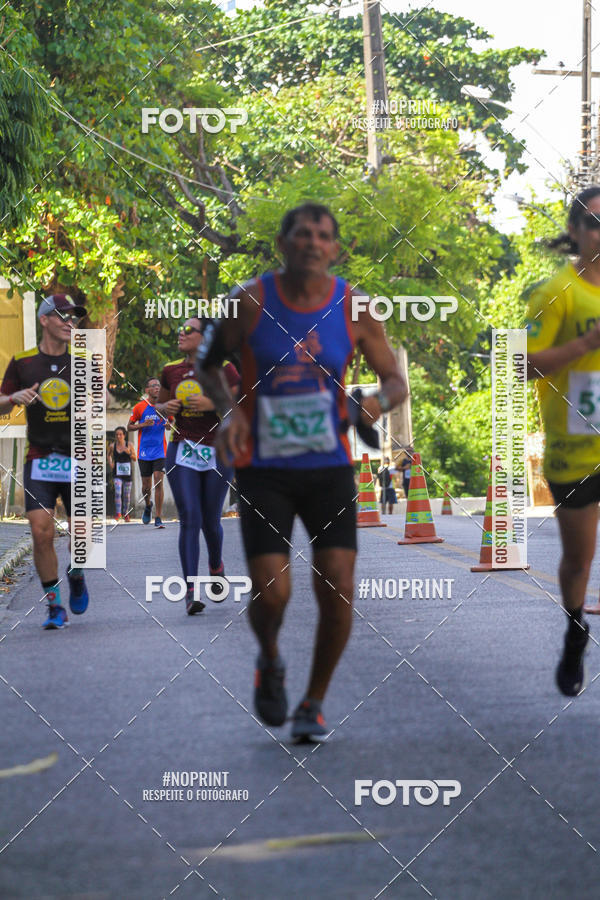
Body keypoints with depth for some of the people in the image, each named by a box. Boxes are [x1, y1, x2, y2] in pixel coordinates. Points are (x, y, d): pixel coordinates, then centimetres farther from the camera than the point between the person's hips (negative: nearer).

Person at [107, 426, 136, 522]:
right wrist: (110, 463, 2)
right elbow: (109, 455, 20)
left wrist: (129, 453, -17)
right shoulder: (112, 446, -1)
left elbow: (135, 458, 2)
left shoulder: (129, 445, -3)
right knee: (117, 492, -17)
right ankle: (118, 513, -19)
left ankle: (126, 513, 25)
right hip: (117, 474, -1)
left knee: (127, 494, 8)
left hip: (127, 473, 1)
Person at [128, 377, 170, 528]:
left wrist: (168, 425, -7)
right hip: (144, 451, 0)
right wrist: (143, 425, -14)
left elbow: (170, 424, 17)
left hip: (160, 451, 0)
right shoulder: (139, 407, -3)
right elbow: (129, 426, 3)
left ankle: (158, 518, -8)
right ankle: (148, 506, 39)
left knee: (159, 482, -12)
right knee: (146, 485, 5)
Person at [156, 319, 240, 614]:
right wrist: (166, 408, -1)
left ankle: (216, 567, 40)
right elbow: (160, 405, 22)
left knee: (210, 522, 7)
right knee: (189, 519, -11)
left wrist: (213, 404, -18)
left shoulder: (222, 369, -4)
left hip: (217, 454, -2)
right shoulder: (171, 371, 7)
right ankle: (191, 592, -13)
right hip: (182, 453, 2)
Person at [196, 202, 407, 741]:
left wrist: (379, 402, -19)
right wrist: (229, 410, -12)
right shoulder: (251, 303, -8)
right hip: (264, 471, -2)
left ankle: (314, 704, 14)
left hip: (329, 468, 2)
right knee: (271, 593, -13)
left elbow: (396, 381, 4)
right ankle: (270, 664, 22)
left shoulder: (354, 308, -4)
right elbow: (207, 364, 6)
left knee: (338, 593, -8)